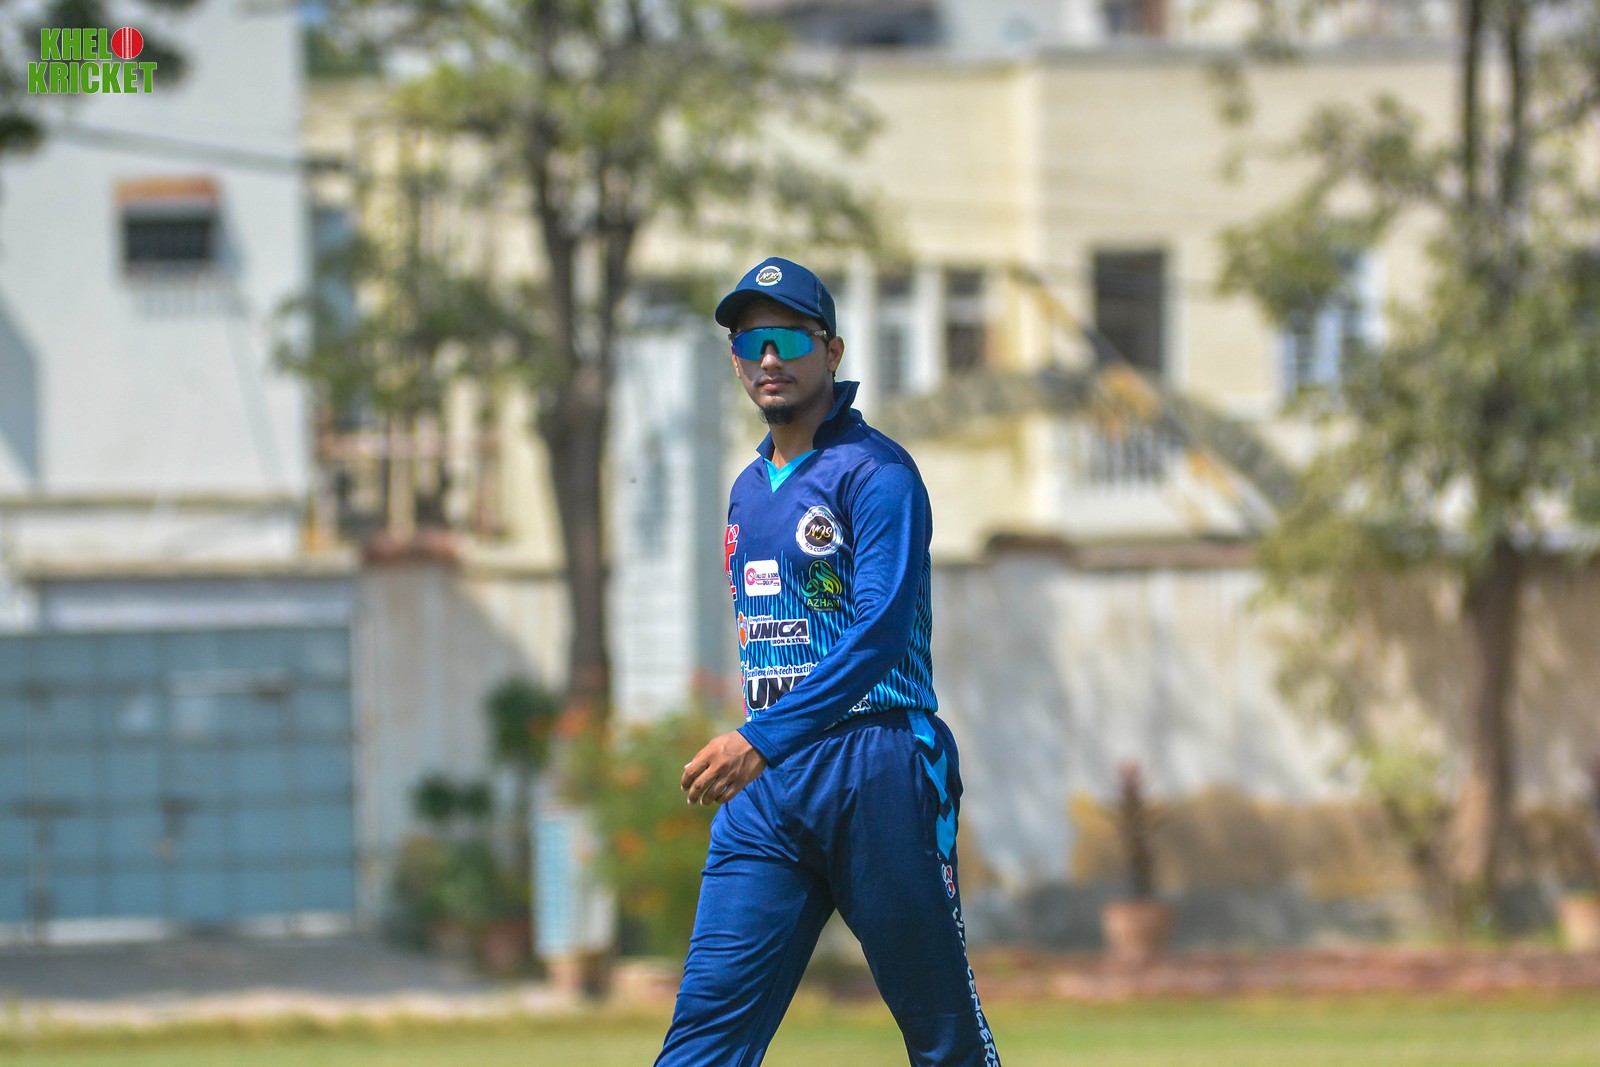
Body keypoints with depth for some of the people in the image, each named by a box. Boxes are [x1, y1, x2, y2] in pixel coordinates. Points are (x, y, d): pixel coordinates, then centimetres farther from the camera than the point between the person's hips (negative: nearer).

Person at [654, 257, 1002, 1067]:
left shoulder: (875, 472, -6)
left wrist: (764, 741, -26)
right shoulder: (748, 490, 19)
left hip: (876, 770, -7)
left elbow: (881, 628, -18)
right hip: (767, 787, 7)